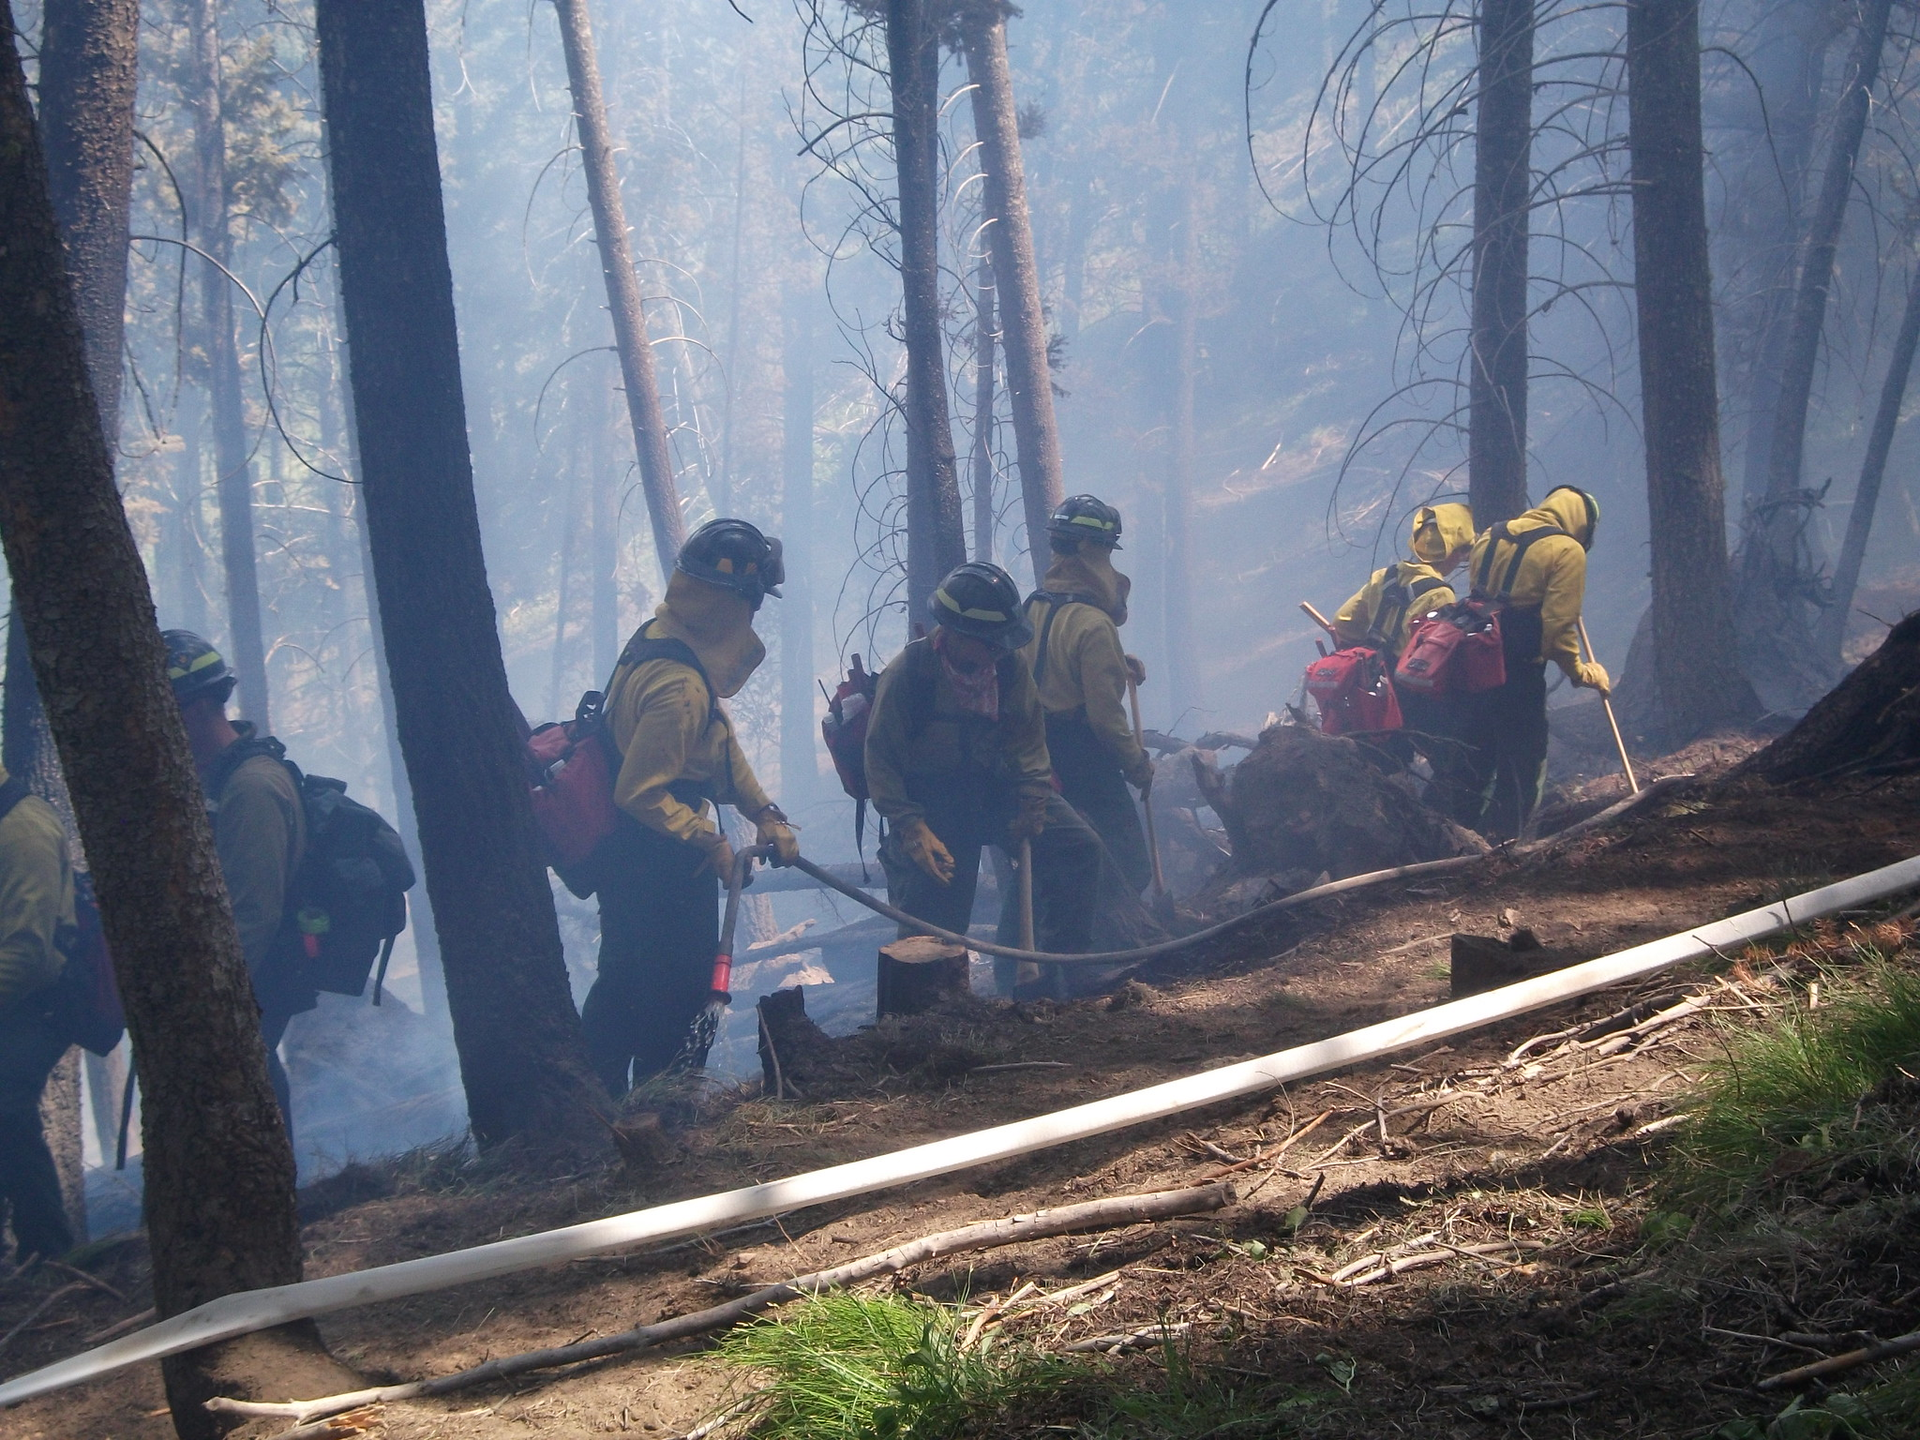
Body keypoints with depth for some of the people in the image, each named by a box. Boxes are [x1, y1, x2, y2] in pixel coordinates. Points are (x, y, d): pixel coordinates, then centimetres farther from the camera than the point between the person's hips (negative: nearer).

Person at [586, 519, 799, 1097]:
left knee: (624, 979, 20)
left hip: (625, 855, 10)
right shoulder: (679, 685, -29)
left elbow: (721, 744, 12)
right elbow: (643, 793, -27)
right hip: (658, 868, -10)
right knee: (678, 990, 5)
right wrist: (708, 841, -16)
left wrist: (763, 812, 6)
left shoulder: (662, 639, 4)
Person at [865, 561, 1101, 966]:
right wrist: (912, 828, -25)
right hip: (929, 802, -4)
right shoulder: (906, 673, -20)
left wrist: (1033, 797, -12)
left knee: (1077, 845, -12)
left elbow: (1028, 736, 3)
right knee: (934, 923, -4)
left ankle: (1064, 964, -3)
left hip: (991, 787, 4)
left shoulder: (1008, 664, -8)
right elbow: (880, 762, -16)